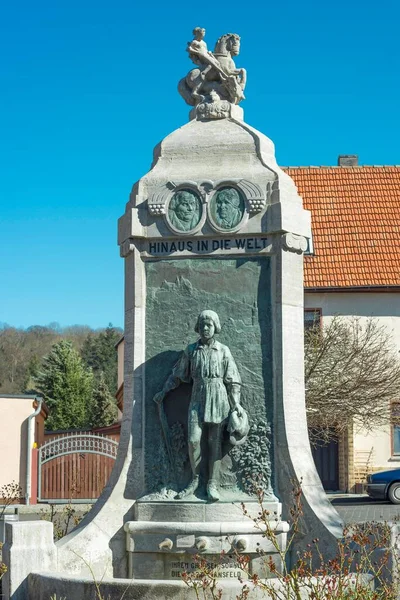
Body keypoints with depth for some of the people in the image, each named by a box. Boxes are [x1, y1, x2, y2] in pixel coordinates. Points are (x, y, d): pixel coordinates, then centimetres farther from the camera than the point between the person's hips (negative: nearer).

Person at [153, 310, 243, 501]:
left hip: (218, 399, -1)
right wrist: (163, 392, 12)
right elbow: (177, 374, 15)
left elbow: (232, 379, 4)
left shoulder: (223, 351, 3)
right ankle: (195, 479, 6)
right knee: (193, 439, -11)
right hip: (197, 399, 1)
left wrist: (236, 403, -4)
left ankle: (213, 484, 3)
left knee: (214, 442, 0)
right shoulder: (191, 350, 7)